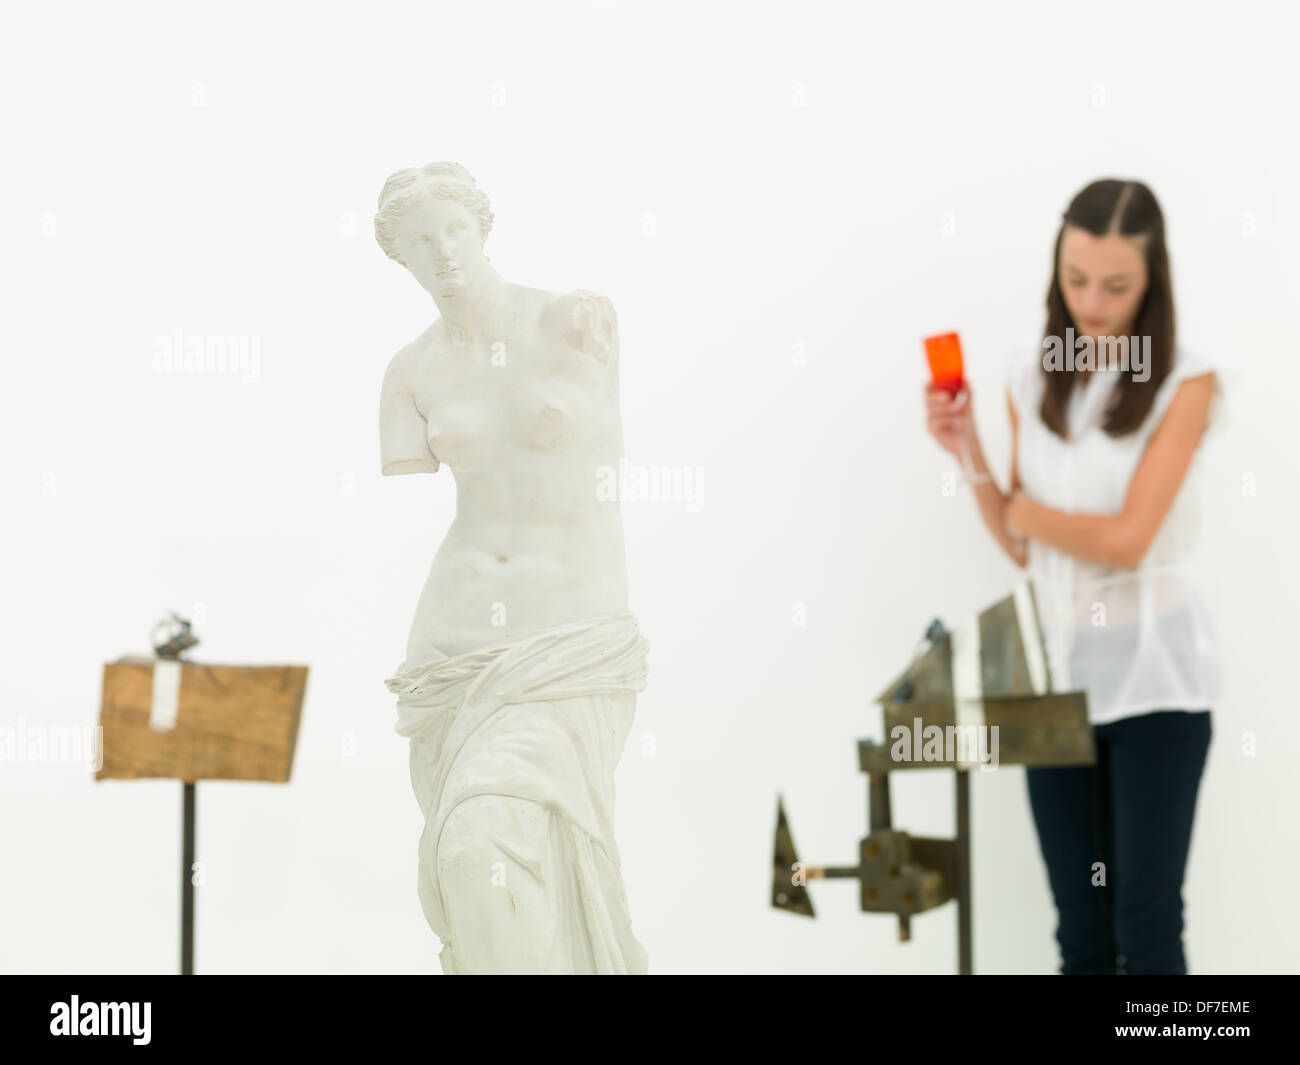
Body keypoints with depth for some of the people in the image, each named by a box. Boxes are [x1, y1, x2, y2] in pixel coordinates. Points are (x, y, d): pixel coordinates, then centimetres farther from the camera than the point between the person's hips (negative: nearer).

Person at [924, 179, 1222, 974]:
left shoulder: (1185, 382, -7)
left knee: (1147, 929, -4)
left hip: (1152, 676, -4)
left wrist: (1025, 508, 1)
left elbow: (1126, 538, -14)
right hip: (1056, 670, 5)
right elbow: (1022, 548, 10)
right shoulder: (1032, 381, 7)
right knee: (1081, 934, 8)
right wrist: (971, 456, -3)